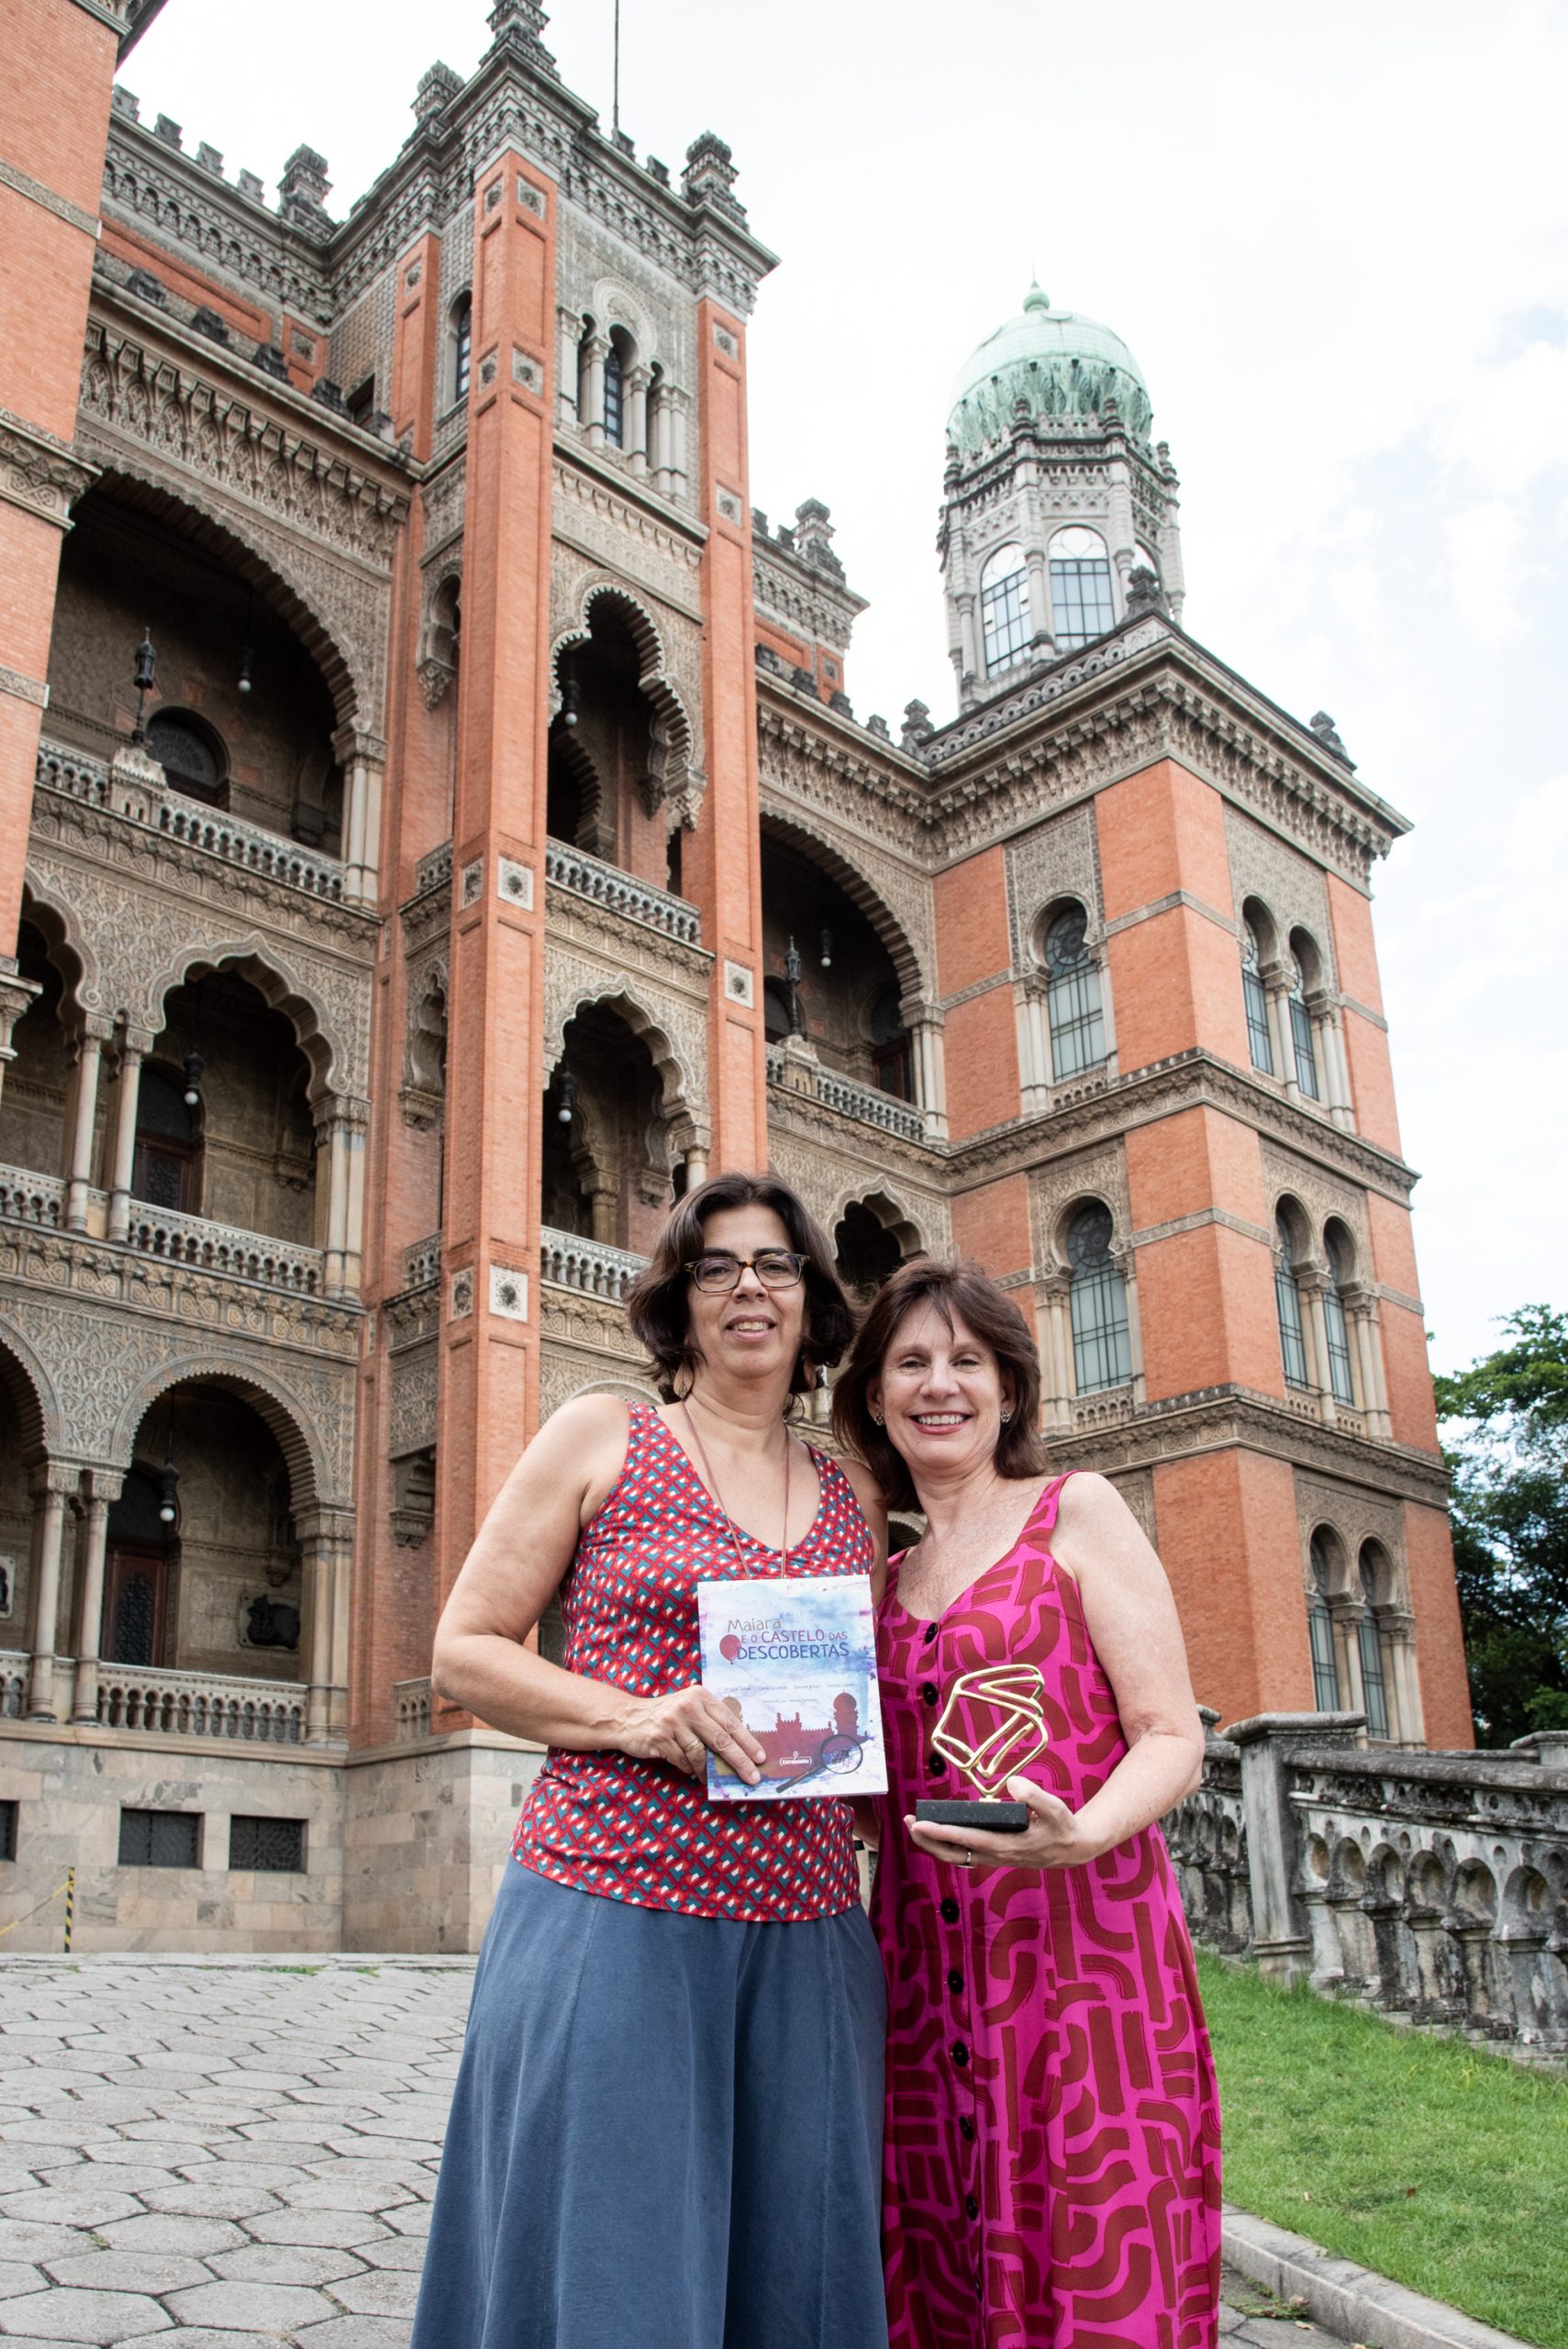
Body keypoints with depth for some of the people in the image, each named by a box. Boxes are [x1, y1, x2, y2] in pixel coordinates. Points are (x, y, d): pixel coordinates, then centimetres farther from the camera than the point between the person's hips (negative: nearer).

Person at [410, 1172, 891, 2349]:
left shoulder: (855, 1499, 13)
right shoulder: (600, 1436, 3)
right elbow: (465, 1650, 1)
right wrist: (634, 1718, -14)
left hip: (804, 1940, 4)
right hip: (611, 1911, -3)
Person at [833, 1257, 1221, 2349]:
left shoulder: (1078, 1513, 0)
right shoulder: (888, 1578, 15)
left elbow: (1173, 1738, -6)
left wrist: (1079, 1835, -24)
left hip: (1087, 1954, -5)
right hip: (927, 1967, 5)